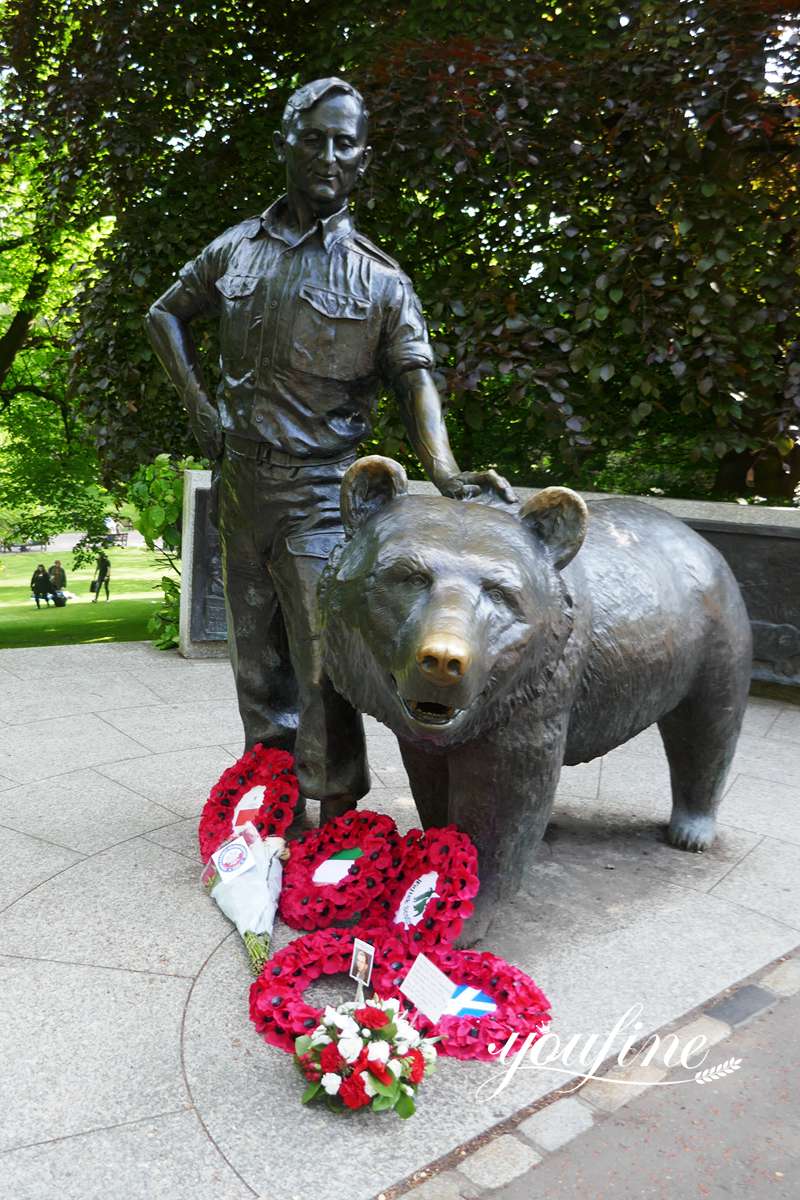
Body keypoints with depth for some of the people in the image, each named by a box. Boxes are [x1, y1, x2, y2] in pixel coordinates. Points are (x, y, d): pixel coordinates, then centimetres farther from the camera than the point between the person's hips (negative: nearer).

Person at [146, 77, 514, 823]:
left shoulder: (379, 279, -3)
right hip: (237, 483, 4)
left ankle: (337, 813, 6)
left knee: (322, 657, -8)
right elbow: (165, 315, 20)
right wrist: (197, 403, 5)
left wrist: (444, 471, -30)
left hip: (319, 490, -4)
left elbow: (414, 378, -13)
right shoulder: (234, 251, 7)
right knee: (256, 655, 14)